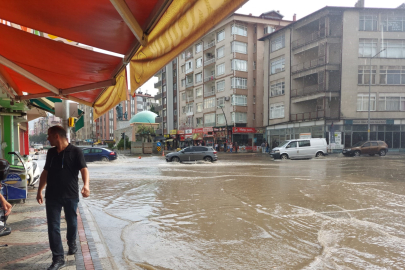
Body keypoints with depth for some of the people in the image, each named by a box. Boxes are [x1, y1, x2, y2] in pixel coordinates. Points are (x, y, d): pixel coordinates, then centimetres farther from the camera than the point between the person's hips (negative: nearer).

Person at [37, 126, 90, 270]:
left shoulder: (75, 151, -9)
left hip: (71, 195, -4)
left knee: (71, 222, 14)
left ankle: (72, 243, 42)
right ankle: (58, 258, 10)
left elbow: (83, 169, -19)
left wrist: (86, 185, -36)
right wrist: (40, 190, 16)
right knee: (53, 226, 2)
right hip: (52, 196, 4)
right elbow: (45, 172, 17)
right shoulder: (51, 152, 9)